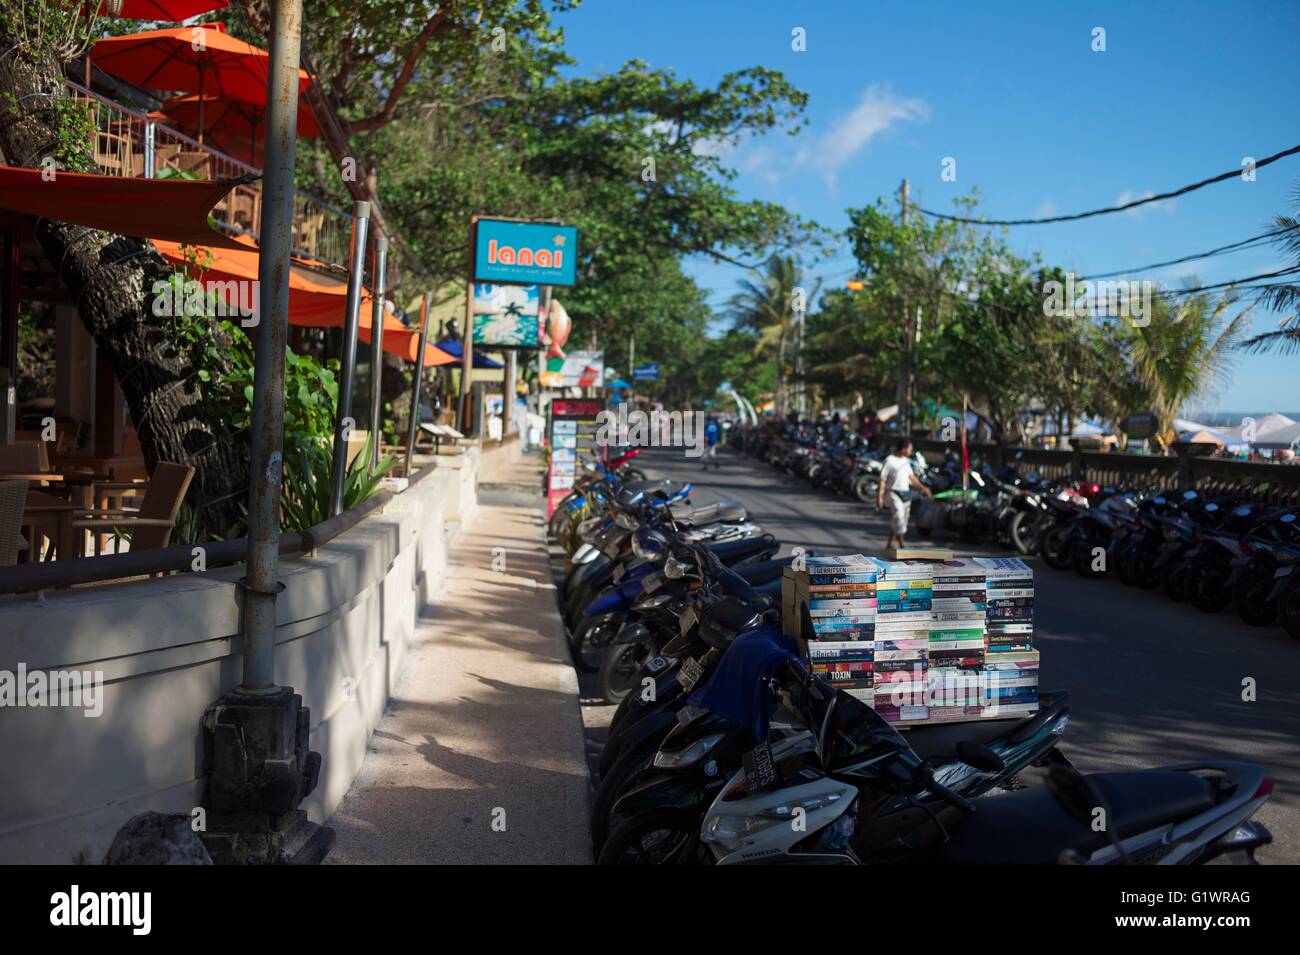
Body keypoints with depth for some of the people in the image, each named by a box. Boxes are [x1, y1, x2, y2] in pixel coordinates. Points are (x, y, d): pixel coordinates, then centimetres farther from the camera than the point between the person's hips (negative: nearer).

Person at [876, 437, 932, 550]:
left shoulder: (905, 461, 14)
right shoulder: (889, 461, -9)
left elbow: (911, 477, 21)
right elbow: (882, 479, -9)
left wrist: (922, 488, 14)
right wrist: (880, 496, -14)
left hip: (906, 493, 8)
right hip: (894, 493, -7)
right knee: (898, 516, -19)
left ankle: (889, 544, 17)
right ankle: (901, 544, -17)